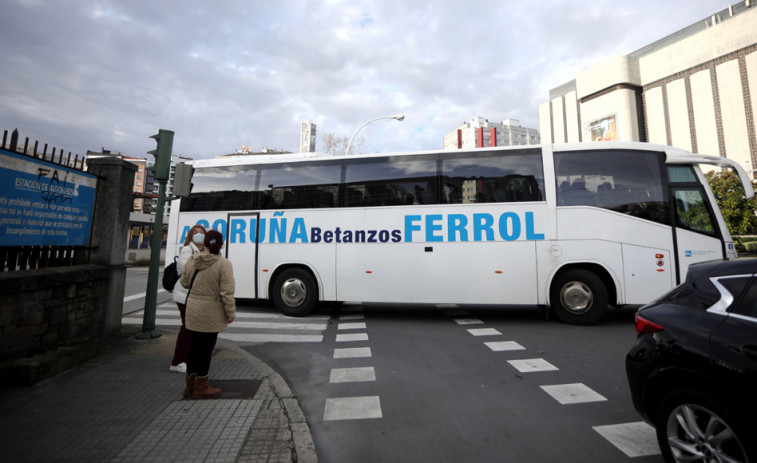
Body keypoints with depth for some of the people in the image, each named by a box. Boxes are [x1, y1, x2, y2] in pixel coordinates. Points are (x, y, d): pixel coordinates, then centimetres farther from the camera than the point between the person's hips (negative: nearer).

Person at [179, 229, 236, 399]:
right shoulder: (224, 264, -18)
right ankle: (201, 387, 19)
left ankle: (190, 385, 32)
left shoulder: (192, 261, 1)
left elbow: (184, 282, 12)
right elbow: (226, 291, -18)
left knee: (195, 345, 18)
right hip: (211, 313, -6)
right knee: (206, 347, 6)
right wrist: (230, 312, -10)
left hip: (193, 310, 6)